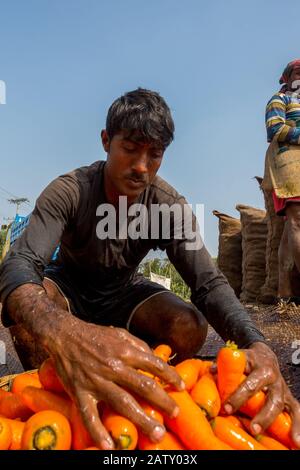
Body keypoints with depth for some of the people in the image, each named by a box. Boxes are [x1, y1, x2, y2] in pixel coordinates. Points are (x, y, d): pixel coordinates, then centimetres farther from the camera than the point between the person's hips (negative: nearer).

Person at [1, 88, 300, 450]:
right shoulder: (68, 192, -26)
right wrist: (63, 332, -64)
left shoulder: (171, 206, -19)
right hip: (69, 286, -1)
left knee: (190, 327, -24)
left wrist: (257, 346, -47)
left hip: (122, 291, 2)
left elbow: (208, 283, -25)